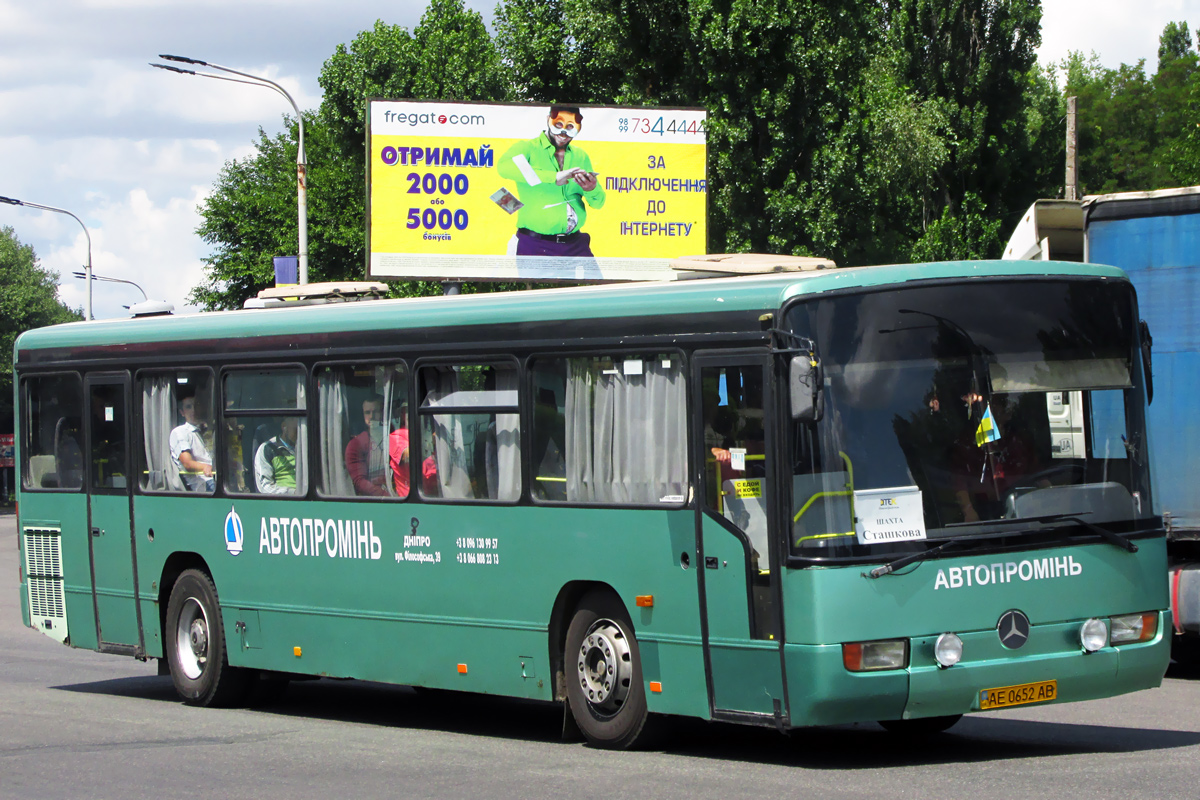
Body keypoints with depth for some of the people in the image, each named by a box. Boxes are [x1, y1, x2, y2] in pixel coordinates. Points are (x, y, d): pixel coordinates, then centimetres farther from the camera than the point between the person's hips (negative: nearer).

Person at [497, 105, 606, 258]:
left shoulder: (580, 156, 16)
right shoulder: (528, 148, -1)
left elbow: (598, 203, 15)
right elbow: (504, 166, -24)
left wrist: (592, 190, -11)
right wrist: (554, 177, -28)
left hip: (575, 245, 5)